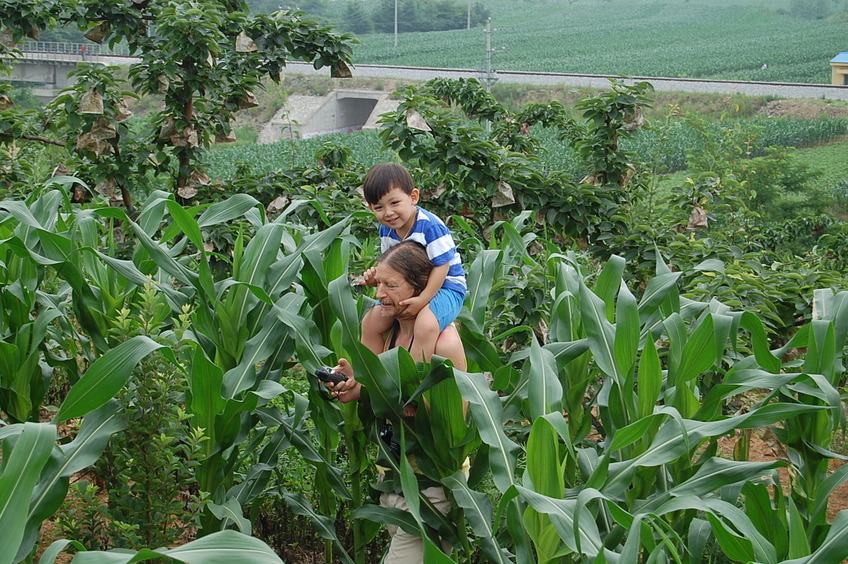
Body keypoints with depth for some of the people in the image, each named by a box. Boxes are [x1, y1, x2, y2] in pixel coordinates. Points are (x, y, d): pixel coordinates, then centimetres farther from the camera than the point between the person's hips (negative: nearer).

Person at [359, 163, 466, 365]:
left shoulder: (430, 226, -24)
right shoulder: (386, 230, 0)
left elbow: (441, 267, -24)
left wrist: (422, 300, -30)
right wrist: (376, 277, -14)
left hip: (444, 287, -8)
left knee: (426, 325, -35)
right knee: (370, 322, 3)